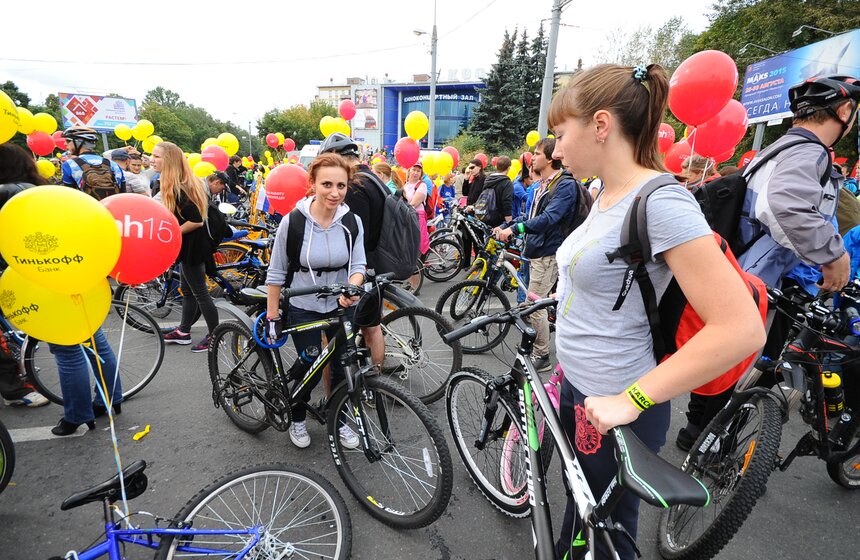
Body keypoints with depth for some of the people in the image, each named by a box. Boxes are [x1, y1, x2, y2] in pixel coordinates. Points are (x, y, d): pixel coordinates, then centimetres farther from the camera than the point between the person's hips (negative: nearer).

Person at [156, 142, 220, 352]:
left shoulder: (177, 188, -22)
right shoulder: (184, 183, 8)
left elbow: (196, 220, -28)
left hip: (191, 246, -10)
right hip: (190, 244, 10)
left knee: (199, 292, 0)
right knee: (187, 289, 18)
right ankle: (183, 331, 32)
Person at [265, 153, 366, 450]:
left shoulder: (352, 222, -9)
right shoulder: (292, 221, -16)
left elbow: (358, 264, -10)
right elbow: (276, 273, -9)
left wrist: (351, 289, -32)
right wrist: (272, 316, -7)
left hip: (341, 307, 3)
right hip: (303, 309, -2)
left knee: (341, 367, 12)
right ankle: (297, 419, 36)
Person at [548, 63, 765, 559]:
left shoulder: (661, 203, -24)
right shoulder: (610, 193, 4)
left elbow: (742, 329, -27)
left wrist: (630, 400, -26)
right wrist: (559, 295, 12)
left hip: (613, 410, -8)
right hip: (579, 386, 8)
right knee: (578, 507, 29)